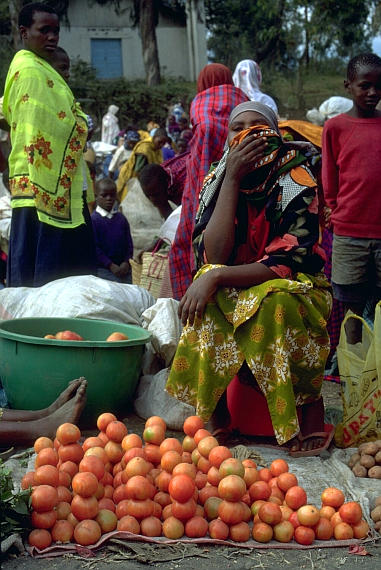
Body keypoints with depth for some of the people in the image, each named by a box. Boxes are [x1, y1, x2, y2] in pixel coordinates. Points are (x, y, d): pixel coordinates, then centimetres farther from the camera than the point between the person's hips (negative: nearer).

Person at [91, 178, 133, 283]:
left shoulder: (121, 218, 11)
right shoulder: (93, 220, -5)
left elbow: (129, 243, 10)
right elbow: (95, 247, -9)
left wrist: (126, 262, -5)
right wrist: (111, 265, -13)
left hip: (124, 267, 5)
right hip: (103, 269, -5)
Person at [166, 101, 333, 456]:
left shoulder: (297, 184, -12)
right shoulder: (217, 183, -3)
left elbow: (287, 265, -21)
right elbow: (214, 255, -18)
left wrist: (216, 276, -30)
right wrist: (232, 179, -20)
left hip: (295, 293, -2)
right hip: (231, 294, 3)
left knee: (274, 301, -36)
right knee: (208, 299, -30)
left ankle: (311, 404, -17)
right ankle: (216, 412, -19)